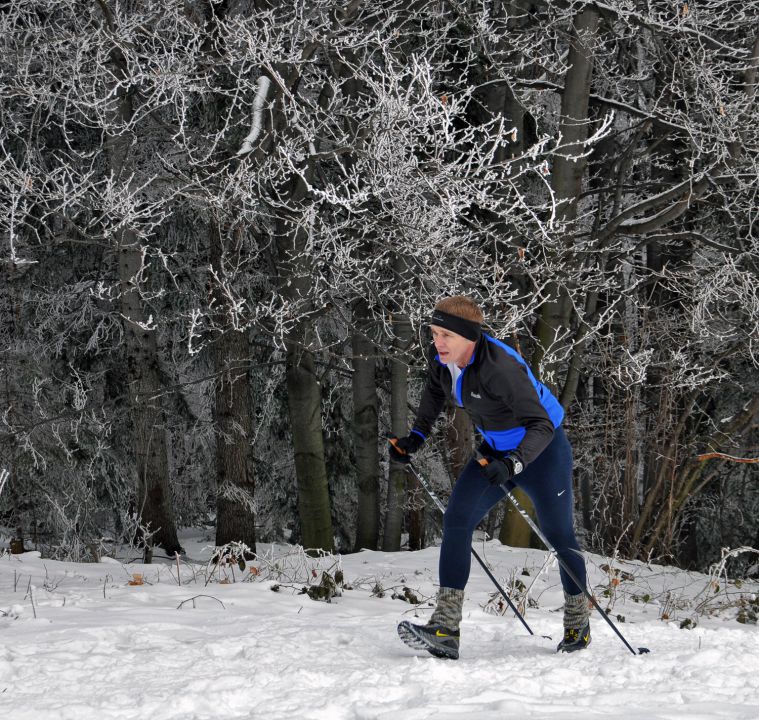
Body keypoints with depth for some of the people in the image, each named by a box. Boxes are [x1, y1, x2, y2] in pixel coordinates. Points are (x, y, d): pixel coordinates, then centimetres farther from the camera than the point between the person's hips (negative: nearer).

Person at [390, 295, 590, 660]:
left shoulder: (500, 367, -36)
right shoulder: (440, 357, -14)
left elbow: (541, 426, -37)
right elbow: (434, 390, 12)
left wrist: (513, 464, -51)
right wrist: (417, 435, 2)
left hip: (541, 450, -6)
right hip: (496, 450, 6)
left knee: (559, 535, 8)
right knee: (457, 517, -12)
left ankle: (578, 623, 32)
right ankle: (445, 630, -18)